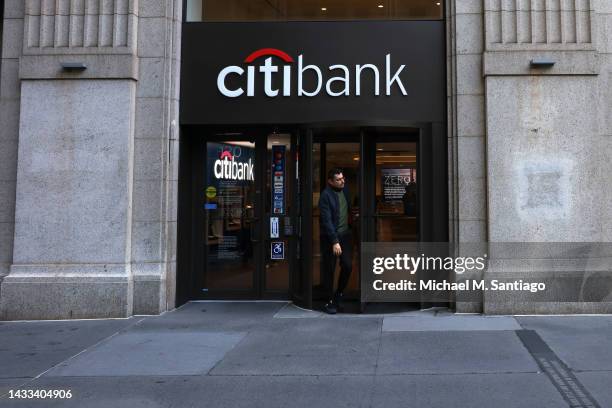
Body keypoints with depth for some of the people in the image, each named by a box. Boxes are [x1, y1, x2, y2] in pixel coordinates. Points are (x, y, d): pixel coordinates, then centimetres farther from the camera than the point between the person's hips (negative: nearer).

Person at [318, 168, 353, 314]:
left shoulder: (344, 190, 6)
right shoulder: (326, 195, -13)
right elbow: (327, 220, -18)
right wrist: (334, 241, -21)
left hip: (345, 234, 5)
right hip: (330, 237, -5)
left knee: (348, 266, 1)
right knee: (329, 269, 3)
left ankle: (339, 294, 24)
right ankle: (330, 301, 16)